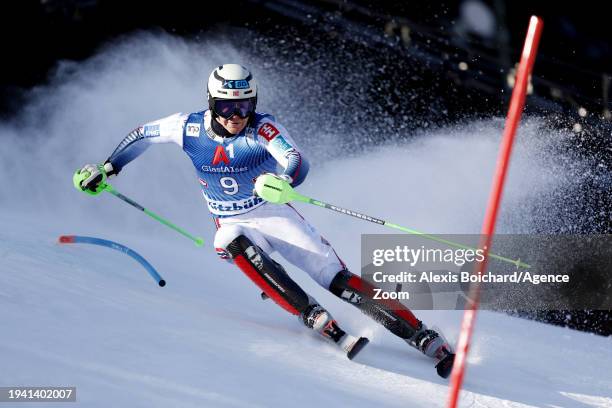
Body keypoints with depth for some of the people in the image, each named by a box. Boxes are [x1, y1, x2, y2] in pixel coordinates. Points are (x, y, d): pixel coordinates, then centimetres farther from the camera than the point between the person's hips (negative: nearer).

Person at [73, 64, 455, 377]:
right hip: (233, 226, 2)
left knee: (341, 281, -14)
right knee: (239, 249, -36)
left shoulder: (263, 128, -21)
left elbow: (299, 163, -37)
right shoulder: (190, 127, -10)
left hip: (276, 216, -2)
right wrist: (107, 168, 10)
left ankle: (428, 339, -13)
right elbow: (144, 134, 9)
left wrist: (282, 179, -59)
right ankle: (321, 323, -37)